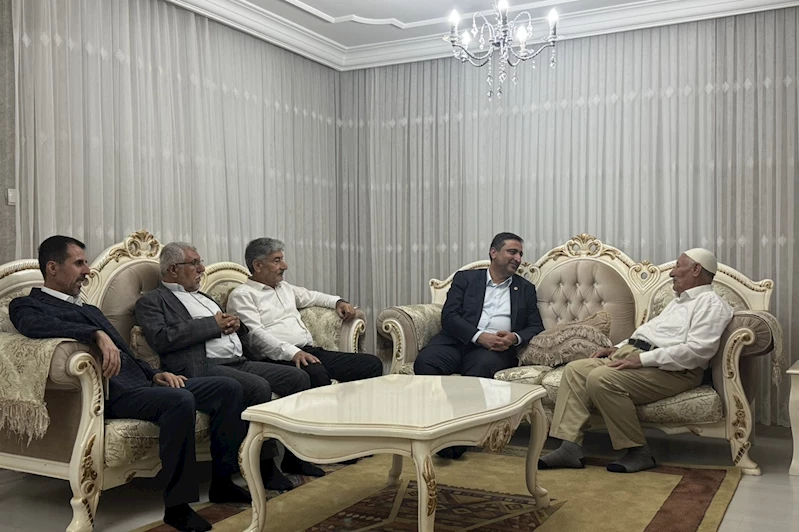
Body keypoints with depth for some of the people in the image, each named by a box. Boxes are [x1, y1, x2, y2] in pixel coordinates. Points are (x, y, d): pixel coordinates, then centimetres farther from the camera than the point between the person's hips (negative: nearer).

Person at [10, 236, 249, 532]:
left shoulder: (89, 309, 31)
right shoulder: (27, 305, 5)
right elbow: (35, 325, -21)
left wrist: (154, 373, 8)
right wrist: (98, 335, -34)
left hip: (141, 382, 8)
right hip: (109, 392, -8)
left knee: (228, 388, -4)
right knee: (180, 400, -34)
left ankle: (222, 482, 4)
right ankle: (177, 506, -25)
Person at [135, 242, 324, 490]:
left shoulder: (200, 296, 29)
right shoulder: (151, 301, 4)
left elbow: (227, 326, 34)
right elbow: (161, 339, -14)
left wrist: (234, 323, 8)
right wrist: (213, 324, -11)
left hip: (240, 362, 9)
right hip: (204, 367, -8)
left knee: (298, 377, -6)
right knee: (259, 387, -32)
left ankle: (294, 457, 2)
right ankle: (266, 466, -18)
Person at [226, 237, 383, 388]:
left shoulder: (284, 287, 27)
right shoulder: (242, 295, 1)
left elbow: (312, 296, 45)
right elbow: (255, 334, -13)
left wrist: (338, 302, 26)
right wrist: (293, 352, -25)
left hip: (311, 352, 8)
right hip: (282, 358, -8)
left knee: (372, 364, -9)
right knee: (315, 373, -42)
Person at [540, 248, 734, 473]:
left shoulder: (710, 303, -3)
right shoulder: (678, 301, 29)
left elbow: (698, 350, -18)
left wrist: (643, 359, -21)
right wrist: (617, 348, 14)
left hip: (670, 369, -10)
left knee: (601, 378, -31)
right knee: (574, 369, -8)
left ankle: (638, 452, -17)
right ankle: (570, 448, -15)